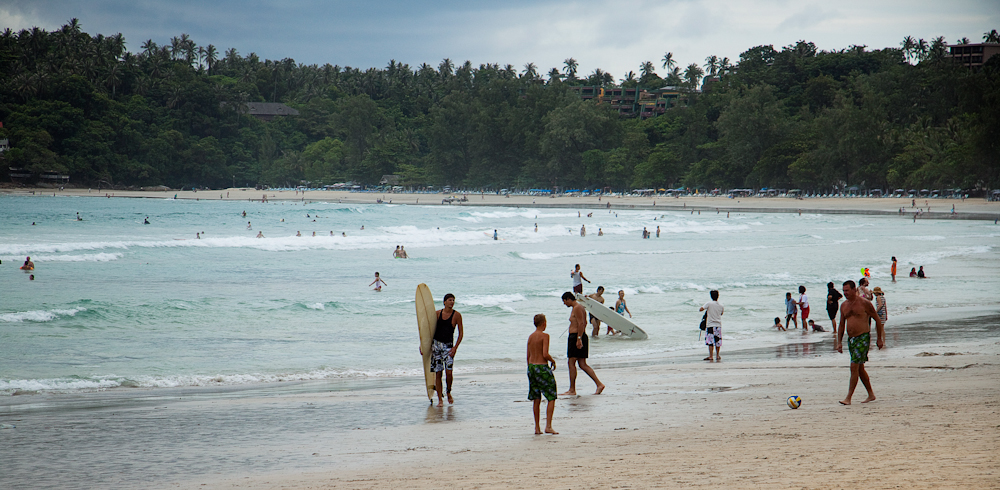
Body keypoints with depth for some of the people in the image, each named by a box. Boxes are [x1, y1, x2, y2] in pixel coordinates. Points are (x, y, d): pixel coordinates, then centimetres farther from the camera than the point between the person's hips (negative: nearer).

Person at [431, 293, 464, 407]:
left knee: (448, 372, -14)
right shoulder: (437, 313, 5)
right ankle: (440, 399, 5)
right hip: (436, 344, 2)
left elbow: (461, 333, -1)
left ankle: (448, 392, 13)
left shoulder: (456, 315, -2)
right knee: (438, 373, 0)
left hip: (448, 346, -2)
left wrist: (455, 347, -10)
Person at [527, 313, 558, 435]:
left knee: (536, 399, 11)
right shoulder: (544, 336, -11)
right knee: (551, 397, 0)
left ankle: (537, 428, 13)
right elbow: (545, 354, -19)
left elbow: (528, 356, 12)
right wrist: (552, 361, 0)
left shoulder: (530, 336, 10)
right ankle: (548, 426, -9)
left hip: (531, 366, 7)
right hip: (542, 367, -7)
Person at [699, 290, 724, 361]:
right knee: (717, 341, 11)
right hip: (718, 325, 4)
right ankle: (717, 356, 17)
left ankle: (710, 356, -10)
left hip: (710, 325, -4)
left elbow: (700, 309, -11)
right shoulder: (721, 306, 2)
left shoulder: (709, 304, -10)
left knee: (710, 342, -5)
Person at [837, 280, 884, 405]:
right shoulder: (843, 305, 10)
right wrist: (839, 342, 10)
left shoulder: (864, 303, -8)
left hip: (863, 338, -7)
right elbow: (842, 325, 18)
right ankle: (871, 394, 25)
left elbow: (877, 320, 0)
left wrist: (879, 339, 0)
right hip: (851, 339, 7)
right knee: (860, 368, 12)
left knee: (854, 367, -14)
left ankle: (848, 398, -14)